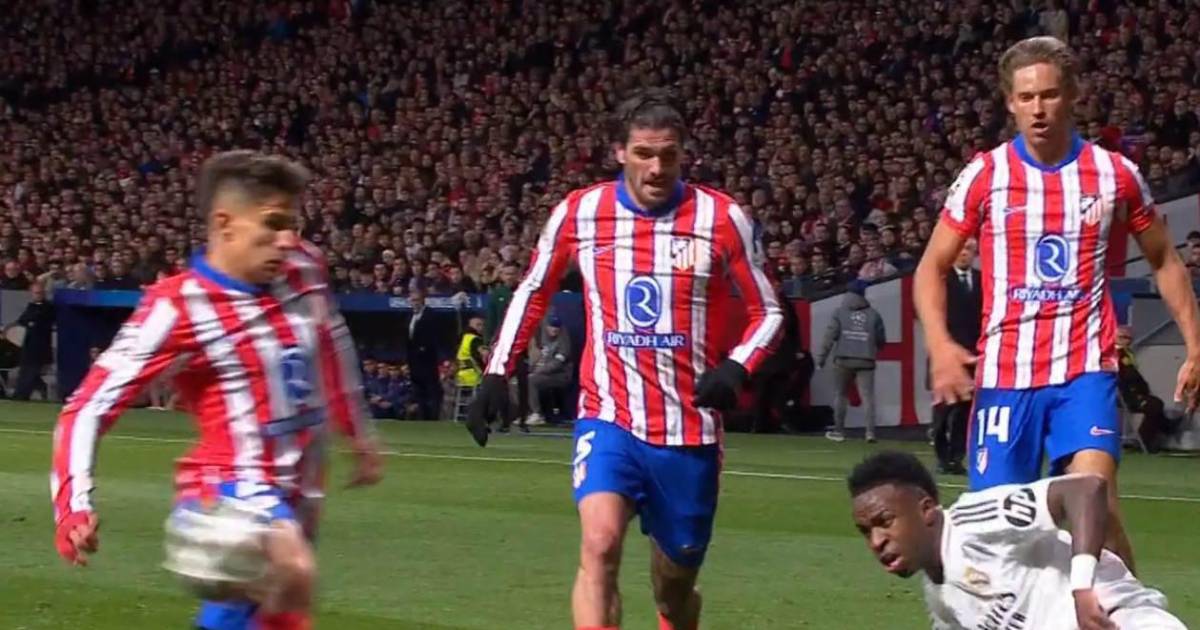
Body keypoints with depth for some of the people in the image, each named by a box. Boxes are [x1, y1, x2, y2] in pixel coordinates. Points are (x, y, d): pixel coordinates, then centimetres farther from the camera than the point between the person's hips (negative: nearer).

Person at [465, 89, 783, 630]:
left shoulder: (721, 218, -4)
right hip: (608, 417, -1)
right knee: (600, 544, -25)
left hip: (689, 429, 1)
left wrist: (735, 367, -15)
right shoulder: (578, 213, 0)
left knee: (675, 582, 12)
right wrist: (497, 373, 9)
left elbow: (765, 311, 4)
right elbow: (533, 293, 16)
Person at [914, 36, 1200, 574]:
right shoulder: (984, 176, 1)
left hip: (1085, 370, -1)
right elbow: (932, 268, 6)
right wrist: (940, 345, -11)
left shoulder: (1115, 175, 4)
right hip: (1004, 371, 1)